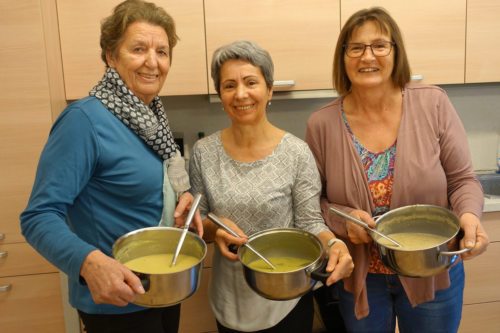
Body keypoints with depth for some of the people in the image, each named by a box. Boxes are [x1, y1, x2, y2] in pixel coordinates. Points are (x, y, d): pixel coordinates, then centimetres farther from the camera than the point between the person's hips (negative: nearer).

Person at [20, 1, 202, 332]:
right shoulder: (85, 120, -22)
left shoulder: (152, 116, 2)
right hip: (118, 302, -8)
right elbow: (40, 216, -24)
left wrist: (184, 197, -6)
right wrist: (90, 262, -41)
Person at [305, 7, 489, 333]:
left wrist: (469, 216, -26)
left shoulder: (433, 104, -11)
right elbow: (313, 200, -3)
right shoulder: (322, 124, -11)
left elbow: (463, 180, -6)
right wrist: (341, 220, -22)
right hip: (359, 278, 0)